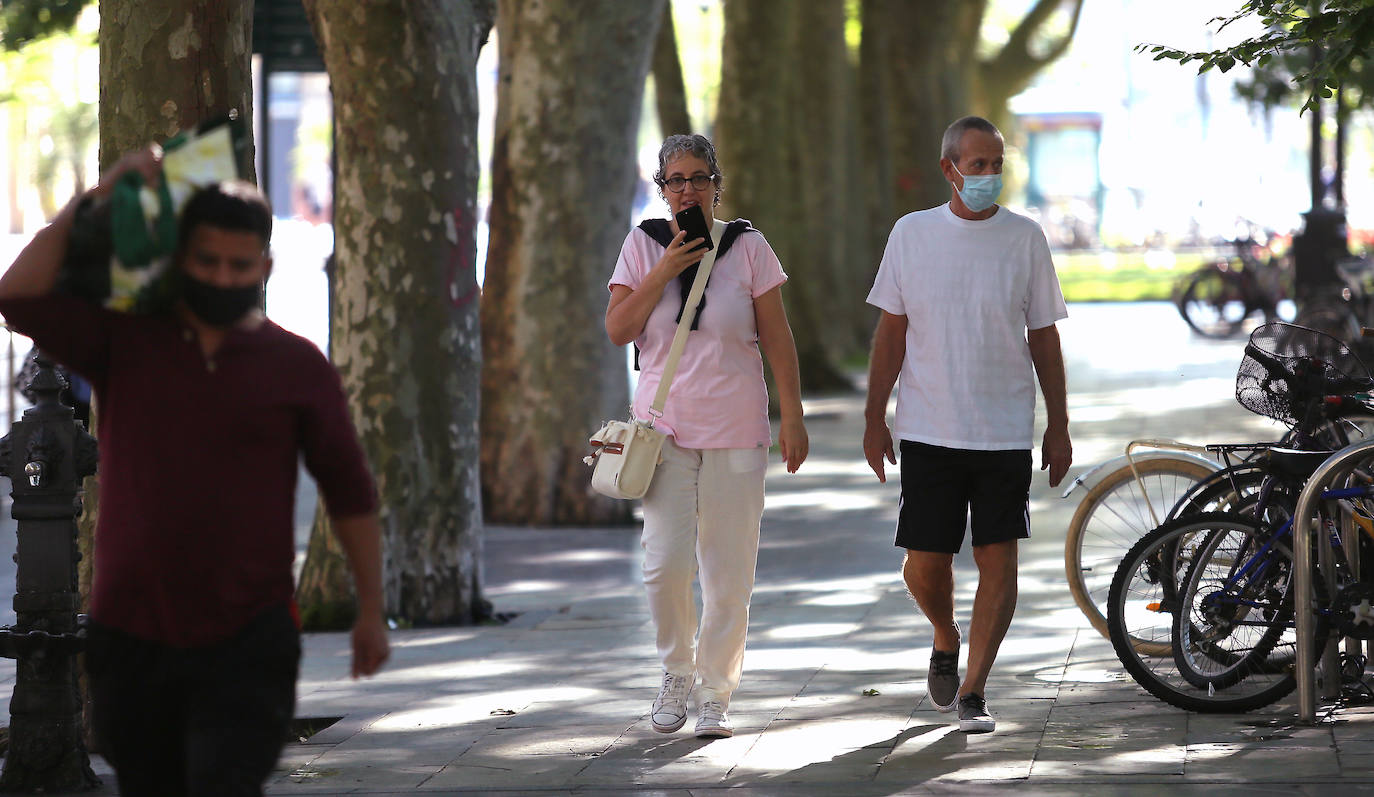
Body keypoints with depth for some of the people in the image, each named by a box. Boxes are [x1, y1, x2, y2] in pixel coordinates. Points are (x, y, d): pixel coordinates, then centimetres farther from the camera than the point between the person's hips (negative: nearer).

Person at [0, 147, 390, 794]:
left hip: (247, 640, -3)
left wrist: (371, 611, 8)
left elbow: (349, 492, 8)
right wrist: (96, 198, -6)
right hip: (131, 637, 3)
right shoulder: (124, 342, 6)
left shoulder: (297, 366, 3)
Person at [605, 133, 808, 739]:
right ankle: (676, 670, 13)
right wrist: (665, 271, -12)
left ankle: (715, 696, 15)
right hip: (664, 426, 0)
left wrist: (793, 416, -1)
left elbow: (777, 338, 3)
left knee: (729, 576, 2)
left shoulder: (747, 247, 1)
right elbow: (618, 330, -3)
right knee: (665, 564, -12)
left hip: (735, 430, 0)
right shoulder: (644, 244, 3)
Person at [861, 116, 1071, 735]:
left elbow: (1043, 338, 7)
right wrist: (874, 418, 3)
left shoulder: (1025, 238, 2)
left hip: (1005, 429, 0)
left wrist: (1058, 425, 5)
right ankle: (946, 639, 32)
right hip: (928, 428, 0)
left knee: (998, 557, -4)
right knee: (924, 563, 1)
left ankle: (971, 691, 3)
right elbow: (891, 331, 6)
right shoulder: (911, 234, 3)